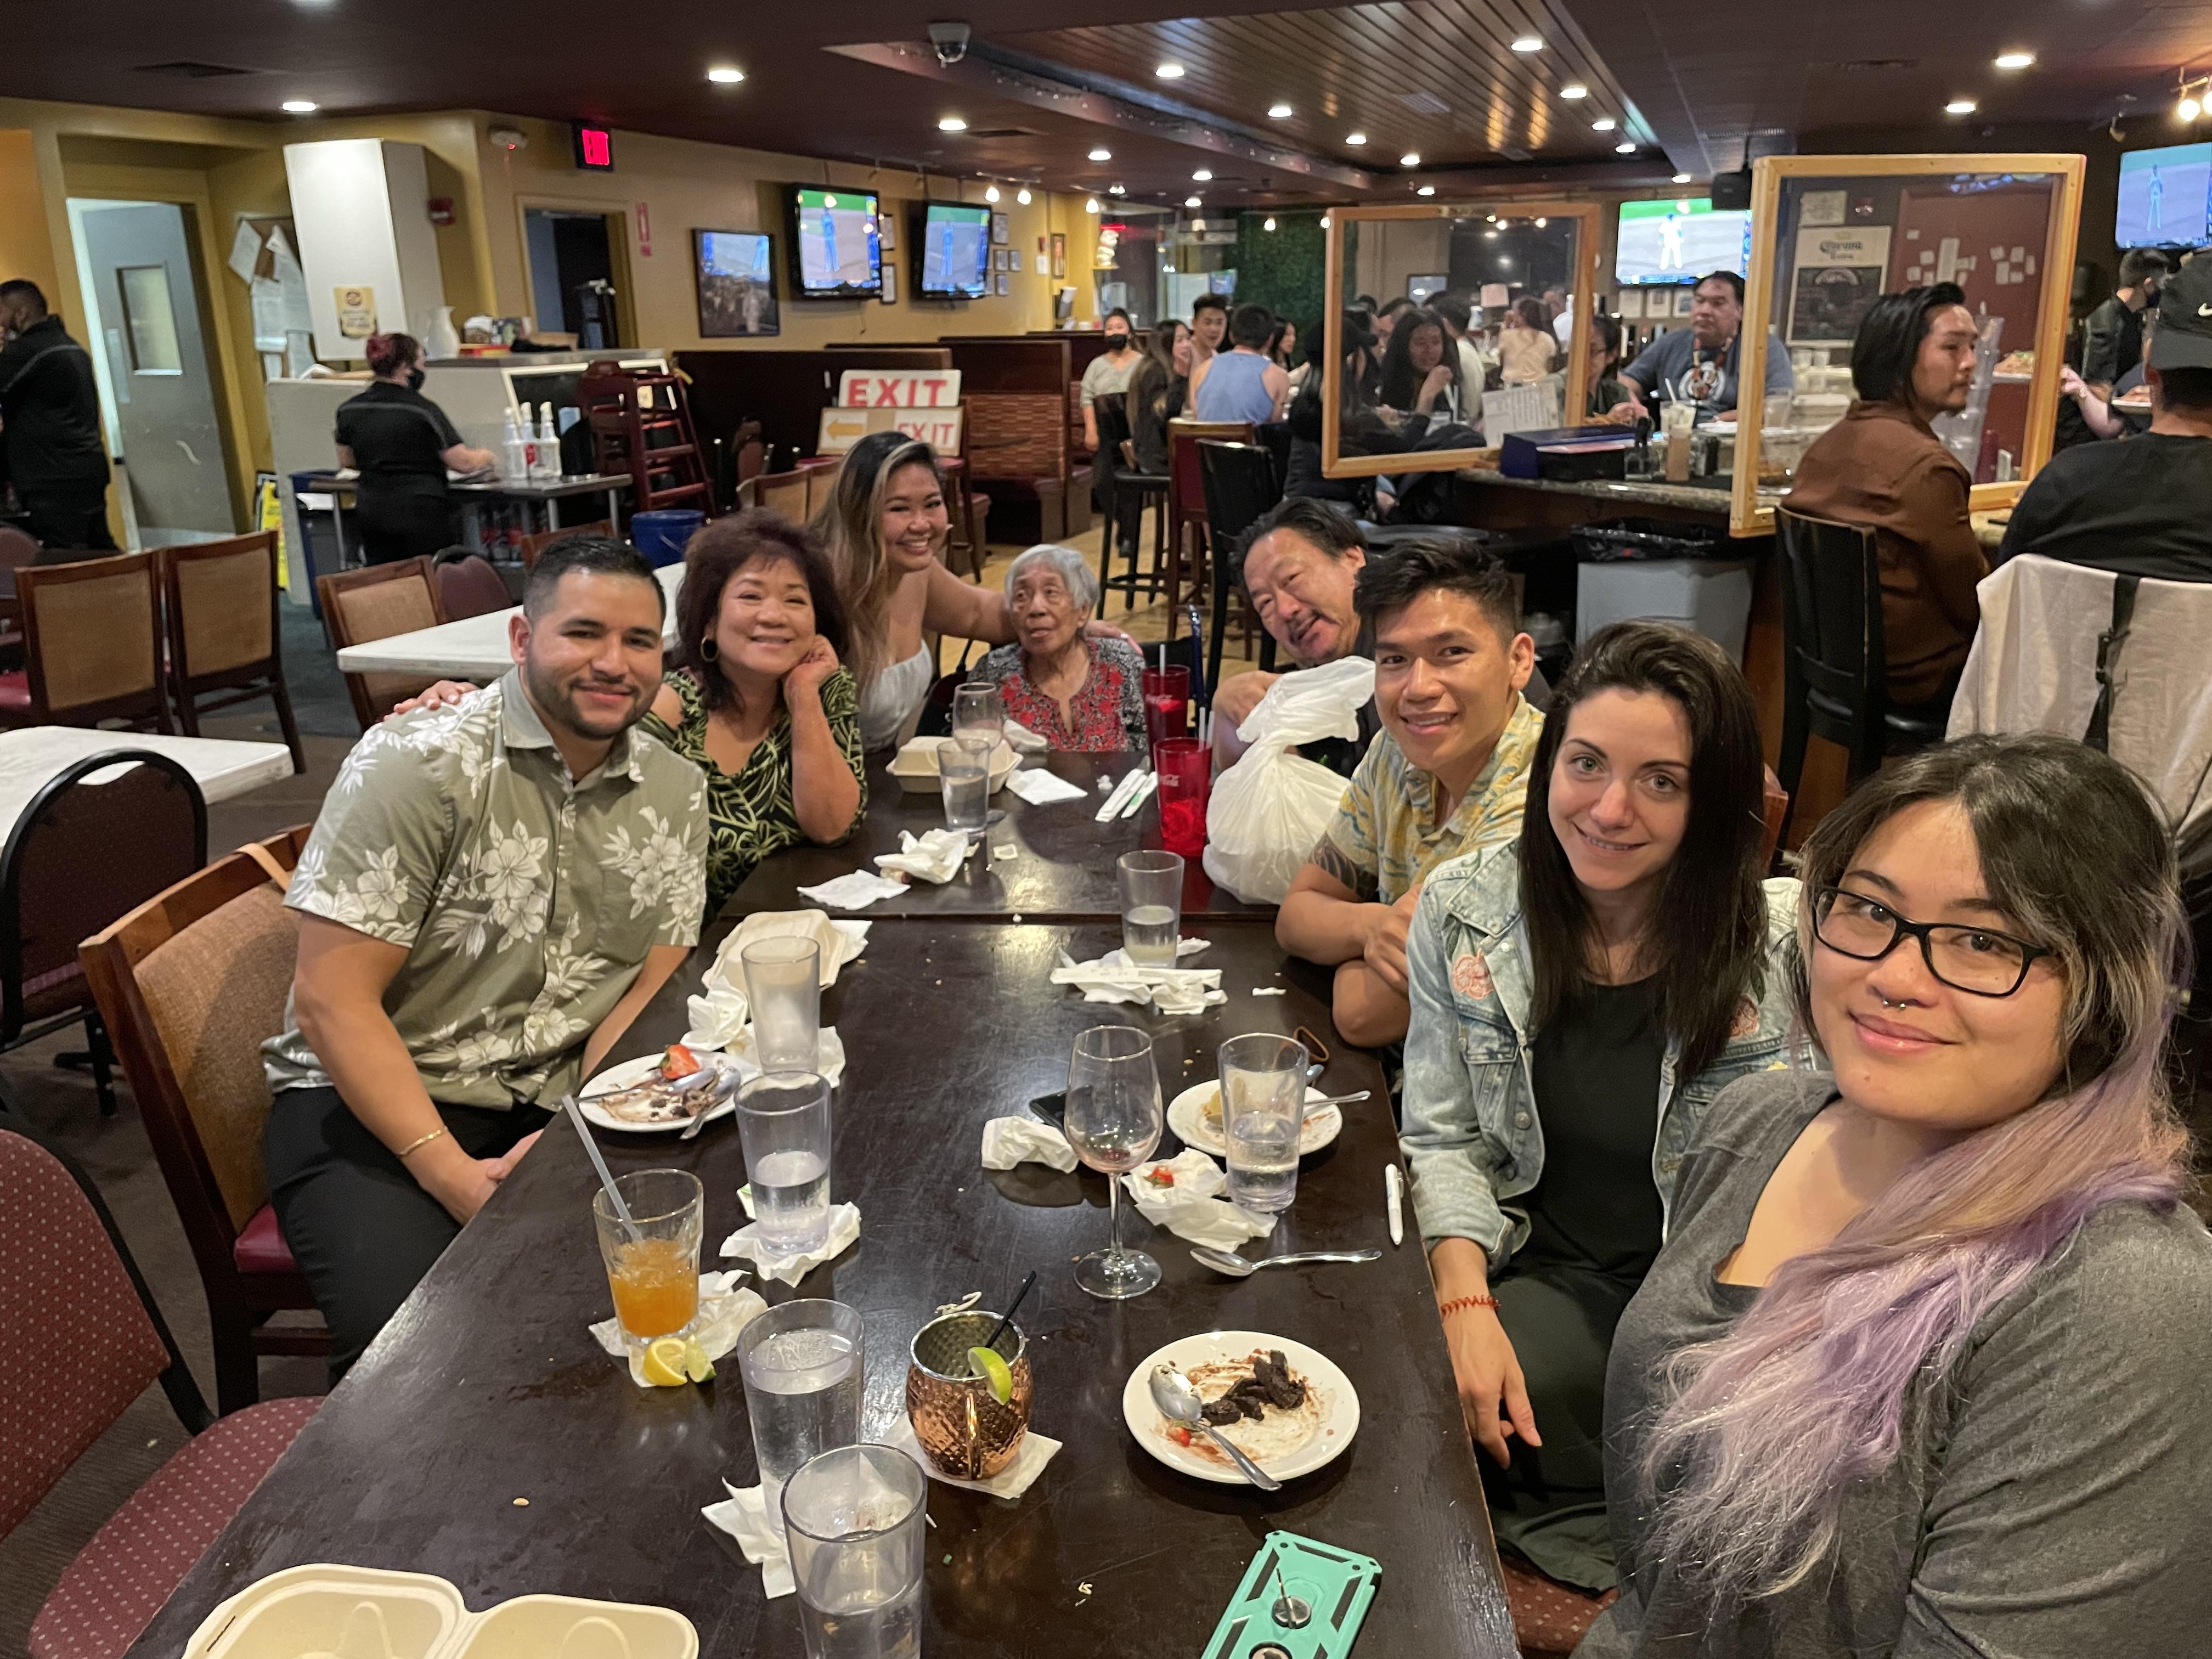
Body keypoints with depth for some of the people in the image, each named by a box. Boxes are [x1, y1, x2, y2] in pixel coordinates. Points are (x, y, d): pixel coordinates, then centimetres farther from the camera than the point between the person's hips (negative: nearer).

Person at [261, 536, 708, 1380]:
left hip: (572, 1103, 5)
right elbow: (331, 1000, -15)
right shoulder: (418, 764, -13)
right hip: (376, 1098, -4)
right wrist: (454, 1175, -21)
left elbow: (647, 989, 3)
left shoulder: (675, 794, 3)